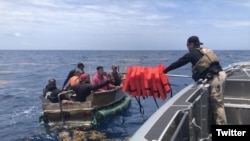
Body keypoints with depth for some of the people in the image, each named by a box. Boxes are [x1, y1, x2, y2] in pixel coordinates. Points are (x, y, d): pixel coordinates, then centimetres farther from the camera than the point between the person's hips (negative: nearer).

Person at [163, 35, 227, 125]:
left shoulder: (192, 54, -1)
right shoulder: (205, 51, 22)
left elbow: (178, 63, 5)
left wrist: (164, 71, 14)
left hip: (215, 78, -9)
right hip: (220, 74, 9)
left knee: (217, 104, -5)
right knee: (216, 103, 15)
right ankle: (216, 123, 22)